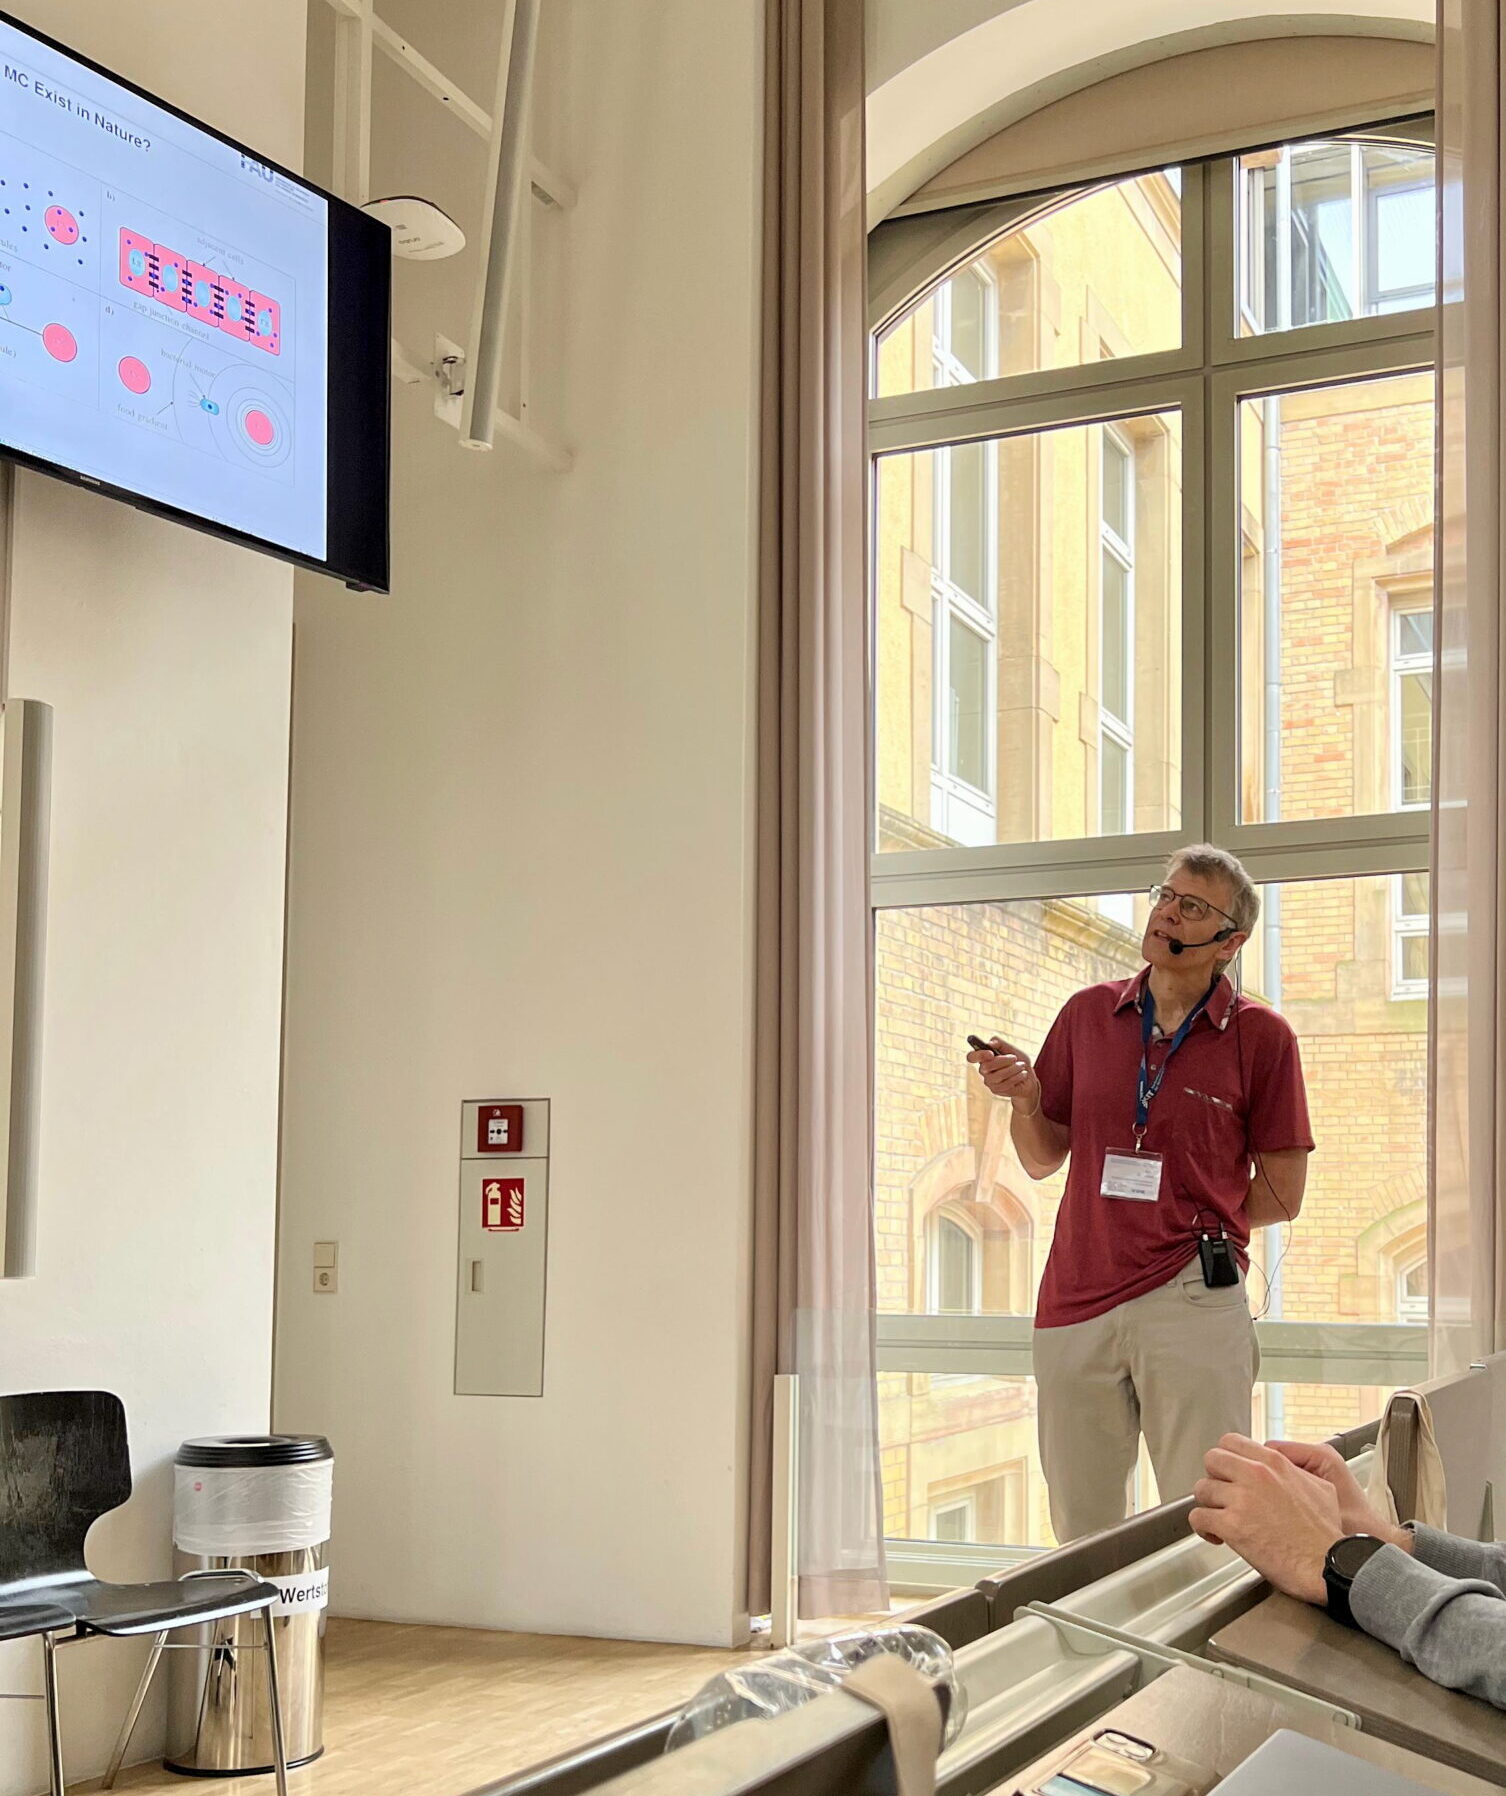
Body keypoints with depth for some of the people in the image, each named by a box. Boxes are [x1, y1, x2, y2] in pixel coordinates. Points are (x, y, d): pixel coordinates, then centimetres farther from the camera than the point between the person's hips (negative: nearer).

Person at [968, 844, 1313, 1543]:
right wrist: (1025, 1099, -5)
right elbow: (1043, 1159, 14)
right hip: (1075, 1301, 3)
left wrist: (1189, 1222, 3)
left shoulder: (1261, 1037, 0)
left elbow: (1281, 1195, 3)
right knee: (1080, 1533, 11)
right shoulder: (1088, 1014, 10)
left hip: (1192, 1299, -3)